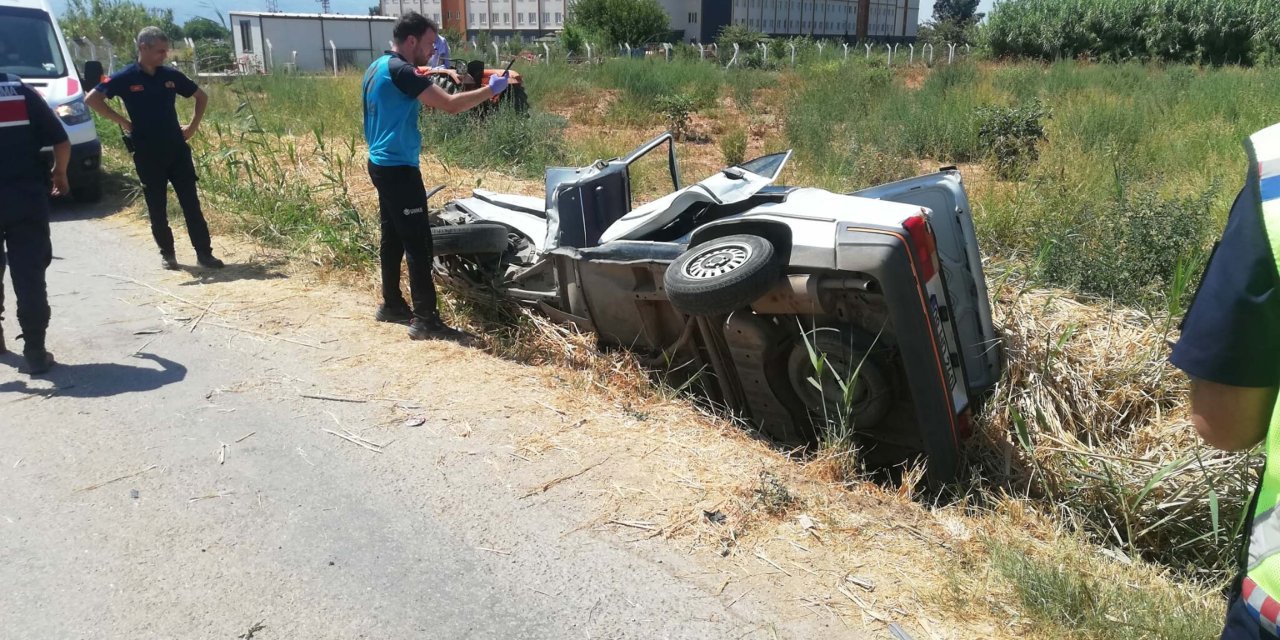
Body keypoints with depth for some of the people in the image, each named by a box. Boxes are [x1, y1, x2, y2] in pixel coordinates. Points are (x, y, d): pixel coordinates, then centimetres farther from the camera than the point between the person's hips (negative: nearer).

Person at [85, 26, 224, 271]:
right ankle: (167, 253, 18)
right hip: (147, 153, -2)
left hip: (177, 148, 2)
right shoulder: (126, 78, -6)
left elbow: (202, 96, 17)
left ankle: (204, 253, 3)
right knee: (157, 207, 6)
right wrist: (123, 122, -8)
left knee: (191, 202, 0)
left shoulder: (171, 75, 4)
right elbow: (92, 99, -7)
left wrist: (193, 125, 9)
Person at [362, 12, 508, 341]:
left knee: (393, 237, 16)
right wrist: (490, 90, -14)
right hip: (398, 168, -11)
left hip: (382, 163, 11)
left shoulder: (378, 67, 13)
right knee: (418, 243, -9)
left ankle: (391, 304, 25)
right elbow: (451, 105, -23)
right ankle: (425, 319, -8)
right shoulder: (400, 70, -17)